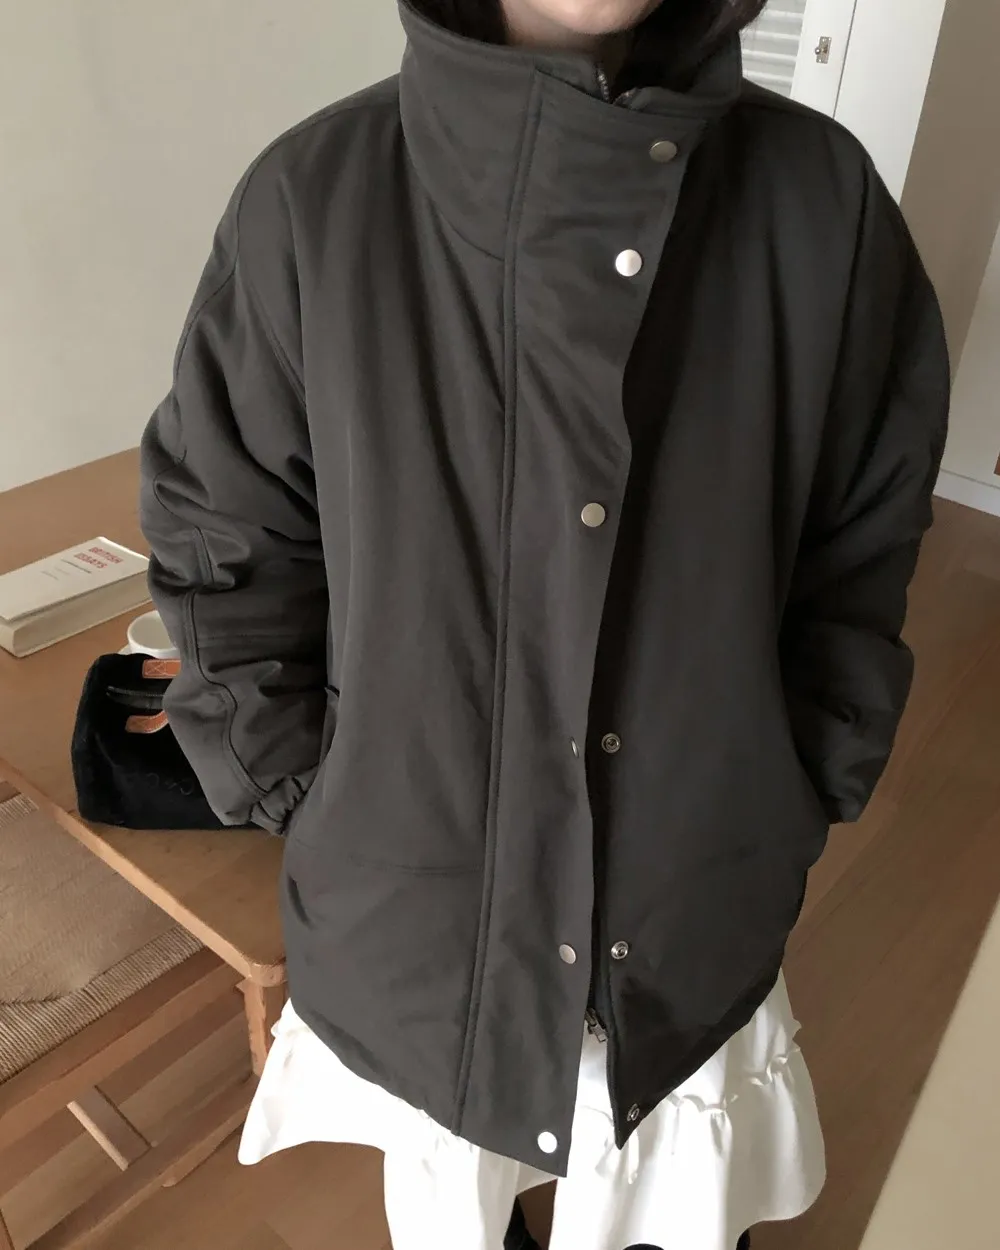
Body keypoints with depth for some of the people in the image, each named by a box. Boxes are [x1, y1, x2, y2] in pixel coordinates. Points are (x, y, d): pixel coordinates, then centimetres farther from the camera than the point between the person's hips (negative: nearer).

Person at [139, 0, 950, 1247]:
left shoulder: (825, 200, -10)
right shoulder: (314, 200, -14)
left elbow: (857, 572, -2)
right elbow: (222, 559, -6)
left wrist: (783, 815, -3)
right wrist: (313, 817, -6)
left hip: (696, 925, 1)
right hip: (411, 909, 0)